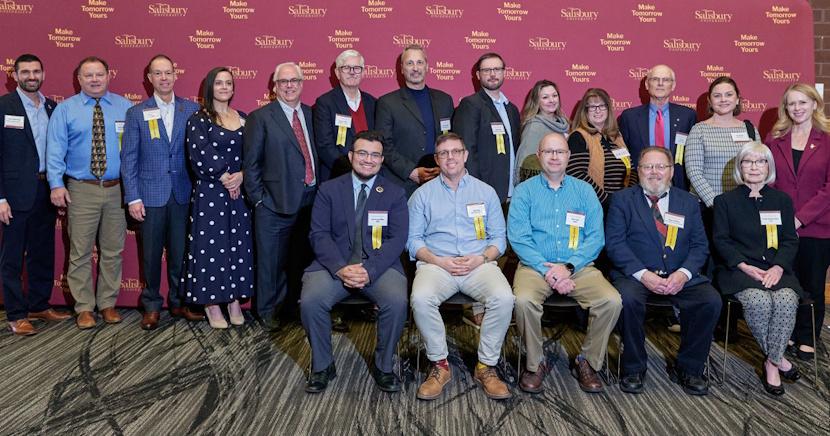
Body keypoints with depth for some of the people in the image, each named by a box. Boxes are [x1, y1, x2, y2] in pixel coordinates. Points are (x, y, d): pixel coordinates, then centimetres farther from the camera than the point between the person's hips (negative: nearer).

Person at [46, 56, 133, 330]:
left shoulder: (125, 107, 6)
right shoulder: (65, 109, 3)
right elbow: (55, 149, -2)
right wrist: (57, 184, -13)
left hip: (117, 190, 1)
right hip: (81, 191, -1)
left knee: (113, 251, 9)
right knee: (80, 252, 3)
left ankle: (108, 304, 23)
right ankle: (84, 308, 15)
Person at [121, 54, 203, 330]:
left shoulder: (192, 110, 4)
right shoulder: (137, 113, 2)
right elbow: (128, 158, 1)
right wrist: (132, 198, -5)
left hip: (183, 194, 1)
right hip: (151, 195, -1)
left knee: (180, 252, 8)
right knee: (151, 254, 7)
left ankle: (179, 302, 24)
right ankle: (151, 306, 22)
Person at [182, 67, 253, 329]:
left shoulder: (243, 119, 11)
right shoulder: (199, 120, -2)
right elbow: (200, 157, -12)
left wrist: (241, 176, -10)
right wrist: (225, 179, -12)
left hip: (240, 192, 4)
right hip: (210, 193, -4)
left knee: (239, 246, 6)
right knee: (211, 246, 0)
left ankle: (235, 301, 17)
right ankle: (212, 305, 11)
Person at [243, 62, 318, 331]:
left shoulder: (312, 115, 11)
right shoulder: (260, 117, -2)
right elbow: (250, 162, -3)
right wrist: (258, 198, -7)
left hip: (310, 200, 4)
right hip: (276, 202, -4)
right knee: (271, 259, 6)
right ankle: (269, 310, 23)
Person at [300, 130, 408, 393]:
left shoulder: (395, 194, 9)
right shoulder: (329, 190, 10)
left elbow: (397, 239, -1)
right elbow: (319, 234, 1)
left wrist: (369, 270, -17)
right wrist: (341, 268, -16)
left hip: (380, 265, 0)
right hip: (335, 264, 1)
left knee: (397, 302, -29)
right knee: (310, 301, -26)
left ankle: (383, 365, -3)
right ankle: (322, 366, 0)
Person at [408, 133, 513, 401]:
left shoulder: (486, 192, 17)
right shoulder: (423, 194, 14)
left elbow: (498, 238, 13)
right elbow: (413, 239, 8)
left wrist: (481, 258, -8)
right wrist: (439, 261, -9)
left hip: (479, 263, 1)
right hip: (436, 264, 0)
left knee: (503, 298, -30)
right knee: (421, 298, -32)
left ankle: (486, 366, -11)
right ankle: (439, 365, -12)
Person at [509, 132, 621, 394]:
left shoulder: (584, 191, 13)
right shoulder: (525, 191, 8)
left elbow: (596, 237, 3)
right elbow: (517, 237, -4)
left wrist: (568, 267, -12)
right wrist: (546, 270, -15)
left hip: (578, 267, 2)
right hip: (536, 265, -1)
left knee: (612, 301, -23)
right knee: (524, 300, -32)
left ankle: (587, 362, 0)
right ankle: (535, 363, -7)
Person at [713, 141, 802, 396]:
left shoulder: (782, 200, 17)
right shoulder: (725, 201, 10)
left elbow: (790, 240, 10)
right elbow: (721, 240, 2)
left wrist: (778, 267, -9)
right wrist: (745, 266, -12)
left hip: (776, 269, 2)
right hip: (739, 270, -2)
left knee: (786, 300, -30)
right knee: (759, 302, -32)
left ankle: (771, 363, -15)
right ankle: (778, 359, -9)